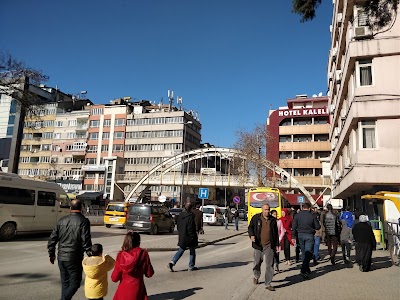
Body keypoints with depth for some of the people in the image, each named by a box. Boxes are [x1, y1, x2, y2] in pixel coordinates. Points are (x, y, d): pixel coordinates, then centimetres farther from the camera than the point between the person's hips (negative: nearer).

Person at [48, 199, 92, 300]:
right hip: (74, 259, -5)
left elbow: (52, 239, 9)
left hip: (61, 258, 6)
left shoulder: (62, 221, 6)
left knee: (65, 283, 18)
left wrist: (52, 254, 20)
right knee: (75, 283, 4)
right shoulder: (83, 221, -10)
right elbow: (86, 241, -15)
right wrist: (90, 255, -7)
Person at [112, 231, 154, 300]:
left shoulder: (121, 255, -10)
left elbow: (114, 278, -6)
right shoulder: (143, 254, -13)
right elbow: (149, 273, -6)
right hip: (137, 290, -1)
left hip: (123, 290, 1)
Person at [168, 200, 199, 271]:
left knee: (181, 250, 14)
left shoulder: (180, 215, 5)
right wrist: (193, 236, -12)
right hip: (189, 237, -6)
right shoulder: (190, 216, -18)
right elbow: (191, 228, -19)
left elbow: (178, 225, 13)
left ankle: (172, 262, -1)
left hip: (181, 237, 6)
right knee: (192, 251, 11)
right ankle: (191, 266, 19)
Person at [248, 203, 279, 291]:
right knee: (257, 263, 14)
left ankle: (268, 284, 8)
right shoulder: (256, 218, 0)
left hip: (269, 245, 1)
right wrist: (251, 235, -15)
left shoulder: (273, 220, 7)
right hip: (258, 245, -1)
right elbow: (250, 227, 5)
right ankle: (256, 276, 42)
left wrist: (276, 244, 11)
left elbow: (276, 233, 13)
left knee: (269, 265, -2)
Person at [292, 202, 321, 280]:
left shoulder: (297, 215, 0)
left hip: (300, 235, 3)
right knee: (308, 253, -3)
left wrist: (296, 236, 10)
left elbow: (294, 227, 0)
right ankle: (303, 270, -16)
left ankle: (307, 269, 27)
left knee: (303, 252, 17)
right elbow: (317, 227, -3)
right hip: (309, 236, -3)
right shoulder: (312, 216, -8)